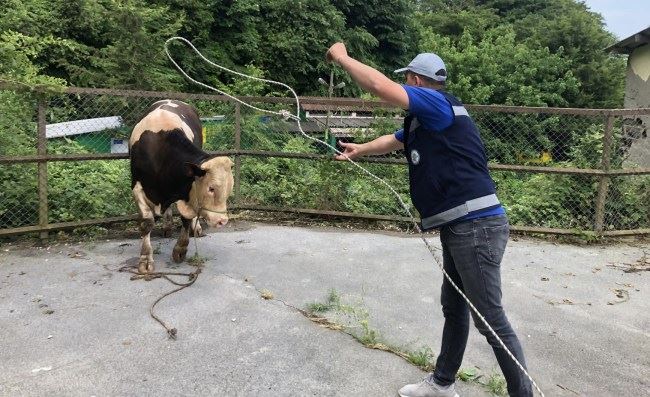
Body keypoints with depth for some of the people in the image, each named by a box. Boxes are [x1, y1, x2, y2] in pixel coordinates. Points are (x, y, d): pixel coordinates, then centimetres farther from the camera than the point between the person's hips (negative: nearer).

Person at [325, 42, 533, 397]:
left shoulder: (438, 103, -11)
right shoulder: (424, 119, 18)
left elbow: (381, 86, -20)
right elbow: (393, 141, 37)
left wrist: (342, 57, -4)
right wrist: (360, 149, 54)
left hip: (476, 226, -11)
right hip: (459, 227, 11)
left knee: (490, 319, -3)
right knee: (454, 308, 19)